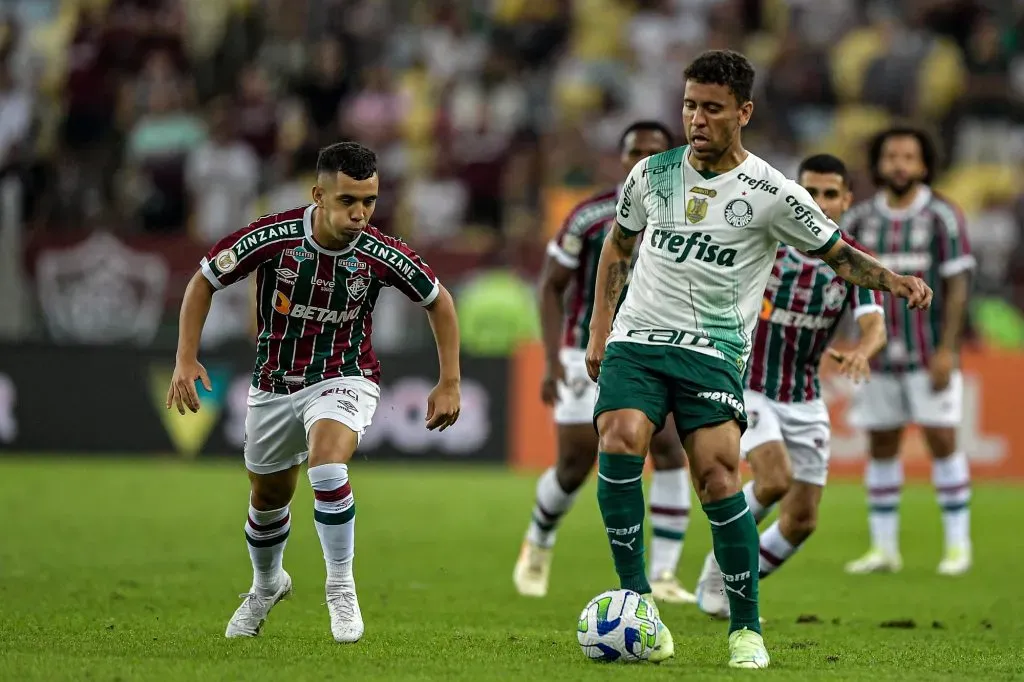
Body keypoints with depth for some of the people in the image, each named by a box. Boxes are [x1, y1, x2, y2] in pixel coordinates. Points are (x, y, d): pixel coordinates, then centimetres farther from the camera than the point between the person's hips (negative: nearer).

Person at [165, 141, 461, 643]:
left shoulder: (381, 255, -20)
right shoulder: (273, 238, -23)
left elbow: (438, 301, -2)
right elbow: (204, 281, -8)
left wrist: (450, 384, -3)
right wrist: (186, 360, -14)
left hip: (343, 379, -2)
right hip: (274, 383, 2)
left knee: (327, 468, -31)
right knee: (268, 497, 18)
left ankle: (341, 588, -12)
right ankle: (267, 586, 49)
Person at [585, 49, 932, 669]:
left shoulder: (772, 194, -2)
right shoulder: (652, 173, 8)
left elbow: (840, 256, 6)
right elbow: (619, 244, 24)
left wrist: (898, 282, -13)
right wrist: (599, 332, 18)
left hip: (713, 355, -2)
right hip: (636, 341, 2)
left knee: (719, 483, -18)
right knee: (620, 445, -25)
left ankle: (746, 629, -2)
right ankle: (636, 600, -14)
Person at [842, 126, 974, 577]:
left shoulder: (943, 217, -3)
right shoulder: (860, 218, 5)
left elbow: (957, 285, -6)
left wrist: (946, 350, -13)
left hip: (929, 353, -3)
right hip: (879, 354, 3)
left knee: (942, 439, -6)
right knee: (881, 446, 5)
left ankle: (958, 544, 1)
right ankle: (883, 548, 11)